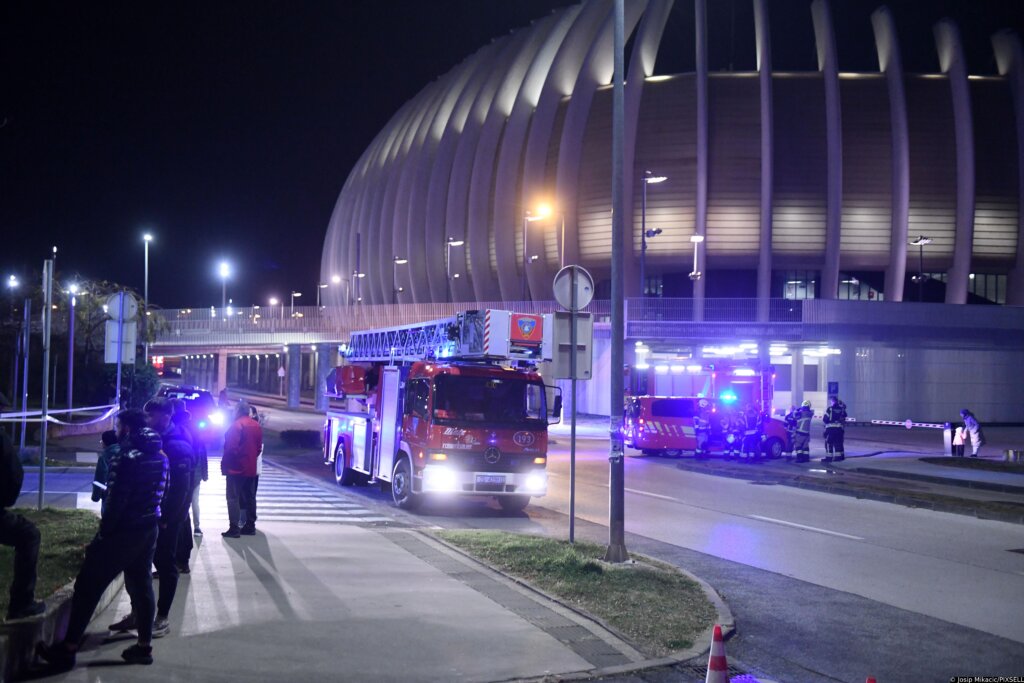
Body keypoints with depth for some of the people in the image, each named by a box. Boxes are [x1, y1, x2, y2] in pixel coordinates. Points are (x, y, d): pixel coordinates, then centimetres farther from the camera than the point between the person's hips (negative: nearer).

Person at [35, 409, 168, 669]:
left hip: (123, 531, -8)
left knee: (88, 587, 0)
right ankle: (144, 645, 16)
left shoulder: (125, 457, -17)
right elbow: (161, 494, 10)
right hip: (149, 530, 8)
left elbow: (116, 501, -19)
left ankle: (68, 649, 4)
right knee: (141, 586, 14)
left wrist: (103, 533, -14)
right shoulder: (160, 457, 8)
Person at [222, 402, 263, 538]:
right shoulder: (257, 426, 10)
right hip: (251, 469, 8)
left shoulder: (237, 425, -15)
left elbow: (231, 448, -20)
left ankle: (234, 528, -10)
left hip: (236, 469, -8)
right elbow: (259, 447, 15)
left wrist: (224, 465, -12)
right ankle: (250, 525, 18)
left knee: (233, 497, -5)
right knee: (249, 497, 14)